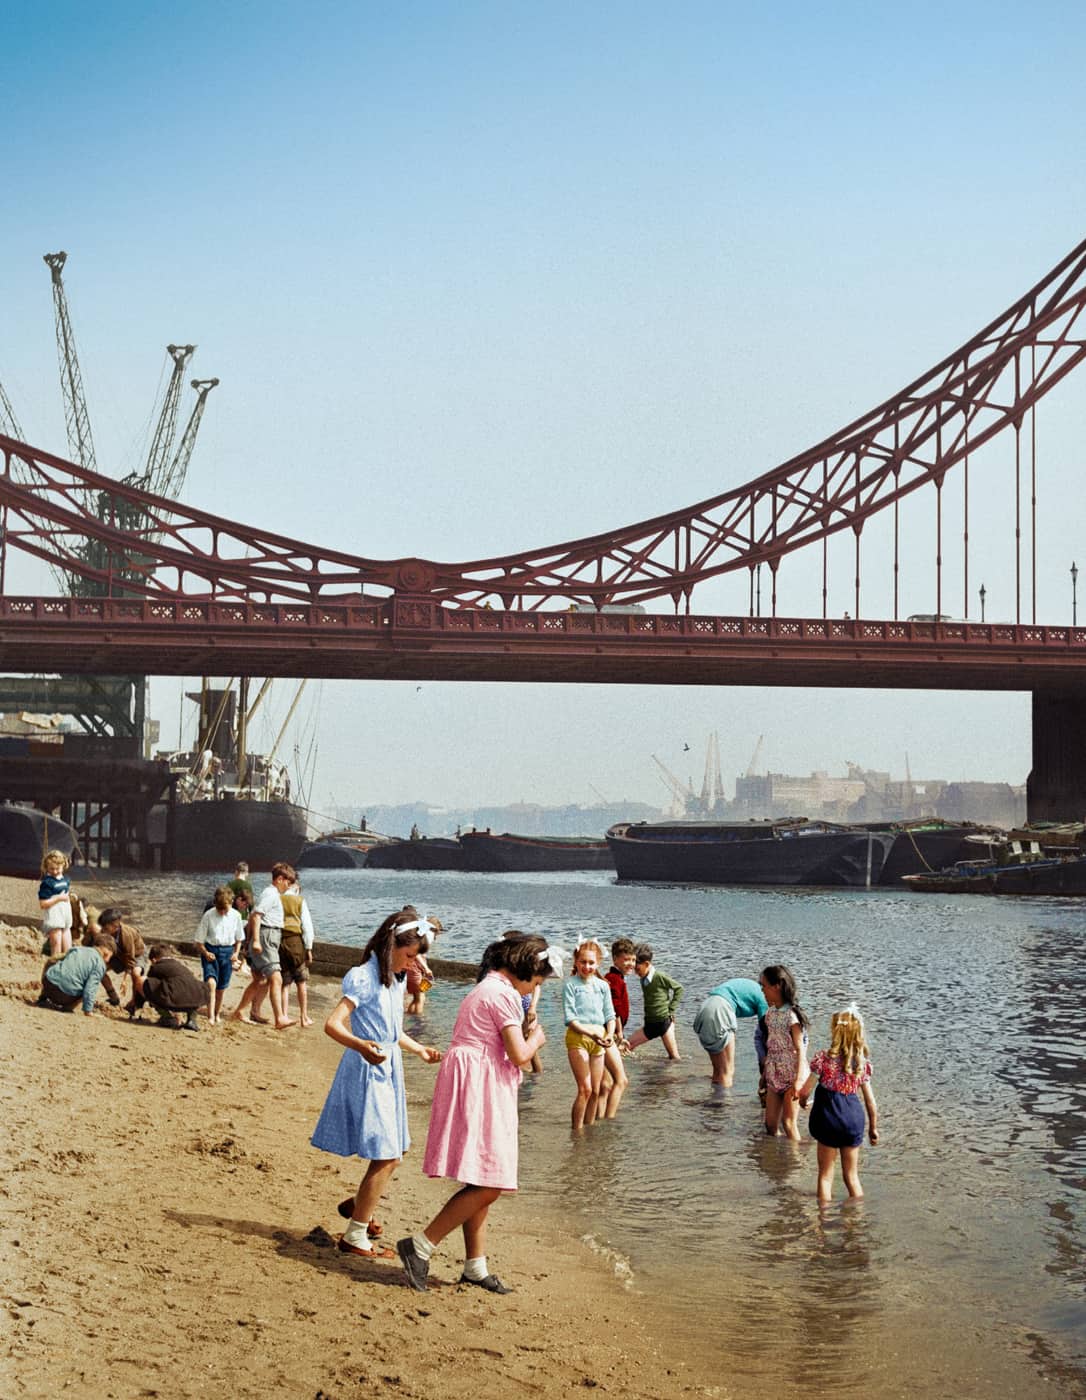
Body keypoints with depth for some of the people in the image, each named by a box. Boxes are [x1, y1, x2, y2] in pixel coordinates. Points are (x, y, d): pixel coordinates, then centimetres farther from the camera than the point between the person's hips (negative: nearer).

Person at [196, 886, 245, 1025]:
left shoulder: (235, 916, -2)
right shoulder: (208, 915, -9)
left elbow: (239, 938, 12)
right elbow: (200, 939, -3)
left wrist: (236, 953, 2)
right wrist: (205, 953, -13)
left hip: (228, 951, 3)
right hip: (211, 951, -3)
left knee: (221, 988, 10)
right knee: (211, 982, -20)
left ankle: (217, 1015, 28)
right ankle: (210, 1017, -23)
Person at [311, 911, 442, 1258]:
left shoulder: (394, 981, 12)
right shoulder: (364, 979, -16)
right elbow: (333, 1024, -26)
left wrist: (419, 1050, 25)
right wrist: (362, 1046, -42)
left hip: (387, 1071, 9)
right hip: (367, 1073, -9)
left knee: (394, 1152, 17)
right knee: (385, 1157, -9)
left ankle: (358, 1205, 39)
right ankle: (355, 1236, -1)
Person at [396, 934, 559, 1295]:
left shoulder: (483, 989, 20)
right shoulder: (504, 994, -12)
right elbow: (519, 1055, -16)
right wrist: (536, 1038, 3)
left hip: (476, 1089, 11)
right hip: (479, 1090, -11)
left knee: (482, 1184, 12)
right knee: (488, 1186, -12)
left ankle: (476, 1266, 16)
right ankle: (420, 1246, -11)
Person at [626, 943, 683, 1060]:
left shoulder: (660, 976, -15)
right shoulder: (643, 980, 5)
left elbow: (679, 988, -6)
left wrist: (671, 1010, -6)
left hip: (664, 1022, -7)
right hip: (649, 1024, 7)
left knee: (674, 1057, -3)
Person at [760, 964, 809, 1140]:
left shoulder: (791, 1015, -16)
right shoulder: (770, 1013, 7)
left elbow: (799, 1050, -18)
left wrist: (798, 1081, -23)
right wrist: (765, 1073, 16)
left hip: (791, 1075, -7)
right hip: (774, 1076, 7)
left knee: (788, 1122, -6)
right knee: (770, 1123, 6)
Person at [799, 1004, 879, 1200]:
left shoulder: (823, 1058, -12)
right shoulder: (862, 1062, 0)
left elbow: (805, 1091, -9)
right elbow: (870, 1101, 4)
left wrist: (802, 1101, 15)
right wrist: (873, 1128, 16)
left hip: (829, 1117, -3)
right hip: (854, 1118, 3)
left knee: (825, 1175, 7)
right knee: (852, 1176, 16)